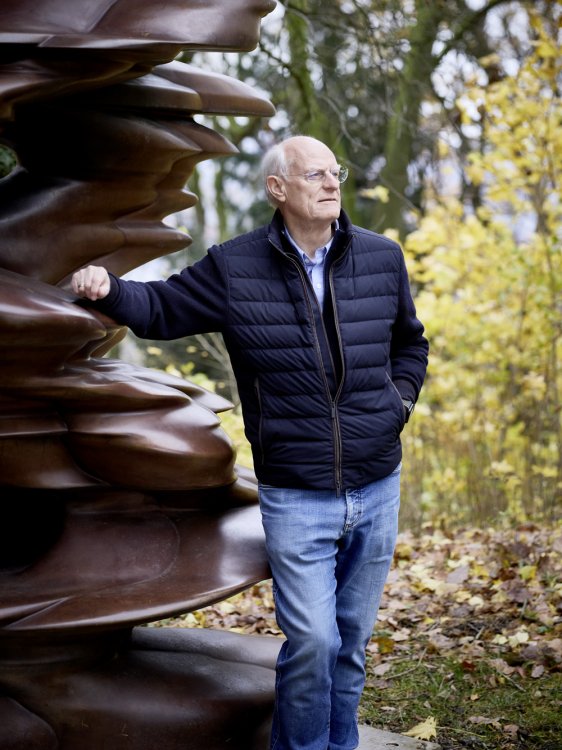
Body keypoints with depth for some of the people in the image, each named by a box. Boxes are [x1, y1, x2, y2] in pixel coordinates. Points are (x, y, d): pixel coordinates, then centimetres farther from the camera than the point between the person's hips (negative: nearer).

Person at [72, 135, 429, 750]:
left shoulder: (382, 257, 4)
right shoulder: (234, 267, -5)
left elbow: (409, 343, 20)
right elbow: (160, 308, 4)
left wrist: (398, 402, 6)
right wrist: (108, 289, -17)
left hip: (377, 490, 4)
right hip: (295, 497, -3)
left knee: (352, 638, 14)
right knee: (311, 640, -8)